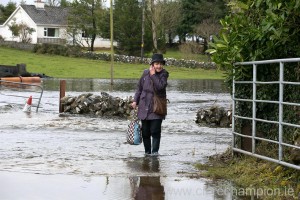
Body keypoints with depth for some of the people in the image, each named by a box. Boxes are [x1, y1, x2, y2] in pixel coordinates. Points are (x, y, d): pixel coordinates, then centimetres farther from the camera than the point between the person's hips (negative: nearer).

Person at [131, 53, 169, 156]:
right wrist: (135, 100, 9)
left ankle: (155, 151, -1)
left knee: (155, 131, -9)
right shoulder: (146, 73, 5)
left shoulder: (164, 74, -4)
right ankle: (147, 152, 20)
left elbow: (160, 86, -23)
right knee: (145, 131, 9)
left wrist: (153, 75, -17)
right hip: (144, 107, 4)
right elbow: (139, 88, 14)